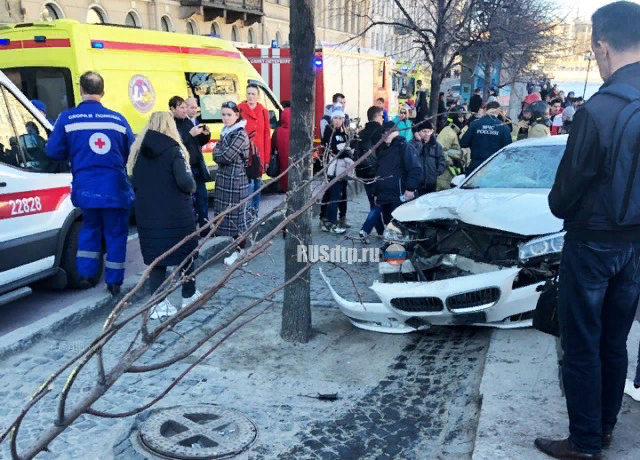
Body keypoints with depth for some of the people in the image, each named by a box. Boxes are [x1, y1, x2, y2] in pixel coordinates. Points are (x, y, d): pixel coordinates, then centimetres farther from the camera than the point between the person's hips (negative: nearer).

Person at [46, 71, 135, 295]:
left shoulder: (67, 118, -3)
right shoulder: (117, 119, 0)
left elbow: (54, 152, -1)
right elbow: (132, 153, 6)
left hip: (86, 188, 1)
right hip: (115, 188, -1)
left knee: (90, 228, 22)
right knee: (115, 233, 12)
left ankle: (86, 273, 19)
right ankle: (114, 281, 16)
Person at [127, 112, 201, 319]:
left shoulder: (137, 151, 7)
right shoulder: (174, 150, -10)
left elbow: (134, 183, 9)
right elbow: (185, 182, -19)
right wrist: (192, 187, 1)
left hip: (147, 214, 4)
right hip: (177, 214, -4)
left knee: (155, 257, 9)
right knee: (186, 254, 13)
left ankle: (159, 304, 6)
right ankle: (189, 297, 23)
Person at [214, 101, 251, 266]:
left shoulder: (240, 134, -15)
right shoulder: (226, 131, 12)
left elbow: (226, 157, -19)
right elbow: (218, 156, 16)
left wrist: (217, 151, -1)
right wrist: (219, 151, -4)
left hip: (236, 179, -9)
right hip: (224, 178, 9)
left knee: (237, 213, -1)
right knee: (225, 212, 14)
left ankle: (239, 249, 8)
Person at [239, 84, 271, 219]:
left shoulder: (263, 111, 7)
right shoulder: (240, 110, -2)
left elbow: (267, 136, 7)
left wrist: (267, 157, 3)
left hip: (259, 153, 4)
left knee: (257, 182, 12)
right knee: (249, 182, -9)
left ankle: (255, 210, 23)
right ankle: (249, 211, -2)